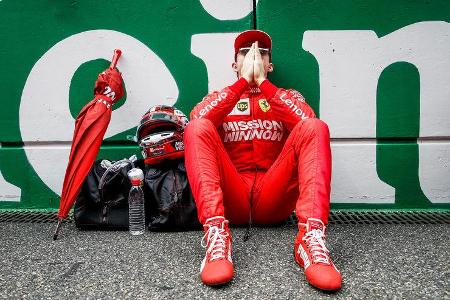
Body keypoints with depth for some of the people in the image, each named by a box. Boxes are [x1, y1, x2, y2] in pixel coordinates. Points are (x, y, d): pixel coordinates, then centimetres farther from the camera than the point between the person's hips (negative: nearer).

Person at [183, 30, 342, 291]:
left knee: (314, 128, -19)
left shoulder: (287, 97, 21)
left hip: (273, 200, 1)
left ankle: (311, 236, -34)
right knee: (198, 128, -22)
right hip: (232, 198, 0)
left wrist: (262, 82, -5)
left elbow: (308, 121, -6)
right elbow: (196, 119, -7)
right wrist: (244, 81, -5)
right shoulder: (220, 98, 20)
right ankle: (217, 236, -35)